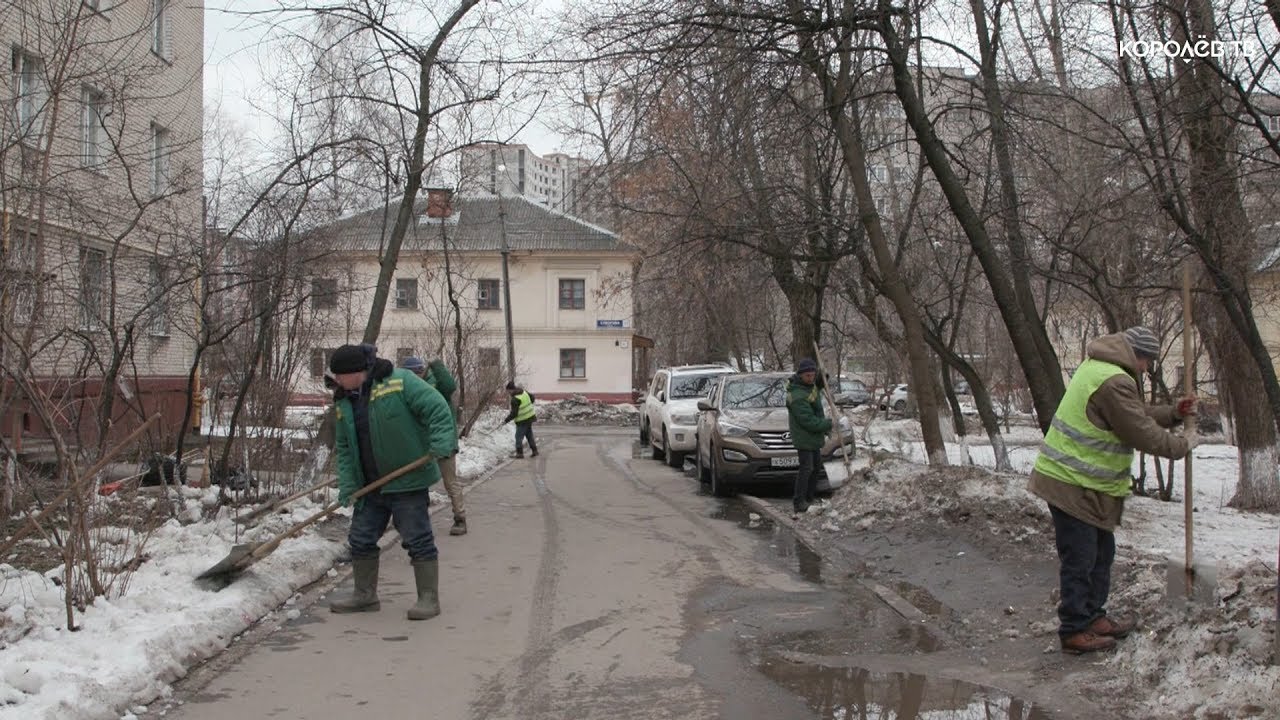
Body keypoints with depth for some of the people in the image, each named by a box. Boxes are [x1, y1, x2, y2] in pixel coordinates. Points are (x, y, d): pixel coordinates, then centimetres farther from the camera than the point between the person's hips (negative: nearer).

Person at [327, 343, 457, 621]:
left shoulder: (399, 382, -13)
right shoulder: (343, 403, 8)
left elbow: (437, 408, -17)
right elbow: (344, 447, 11)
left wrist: (441, 442, -30)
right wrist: (347, 485, 1)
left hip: (408, 482, -7)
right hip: (370, 487, 7)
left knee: (418, 539, -3)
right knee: (361, 539, 13)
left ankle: (429, 597, 8)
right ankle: (365, 595, 29)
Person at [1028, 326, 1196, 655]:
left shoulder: (1098, 368, 13)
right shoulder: (1114, 383, -22)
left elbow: (1138, 414, 22)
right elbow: (1142, 434, -18)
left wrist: (1173, 413, 13)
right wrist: (1182, 446, -3)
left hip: (1088, 486, 11)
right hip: (1074, 486, -11)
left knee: (1100, 554, 20)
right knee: (1080, 561, -3)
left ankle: (1093, 616, 30)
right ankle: (1076, 631, 5)